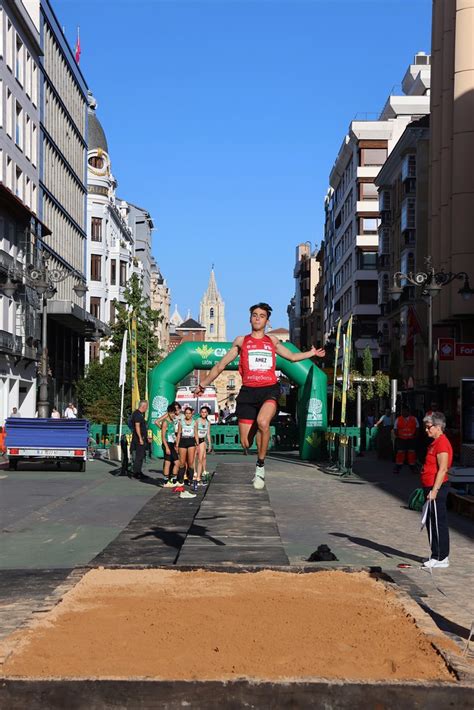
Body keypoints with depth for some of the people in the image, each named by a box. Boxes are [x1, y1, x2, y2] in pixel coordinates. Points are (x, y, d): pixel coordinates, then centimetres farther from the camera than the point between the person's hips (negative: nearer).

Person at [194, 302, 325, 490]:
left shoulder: (272, 341, 17)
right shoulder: (241, 341, 12)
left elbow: (292, 356, 34)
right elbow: (221, 365, 17)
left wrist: (311, 353, 27)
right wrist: (203, 385, 20)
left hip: (270, 390, 0)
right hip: (248, 391, 0)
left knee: (262, 421, -33)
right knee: (246, 443, -7)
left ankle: (260, 466, -15)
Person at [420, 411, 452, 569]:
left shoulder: (442, 443, -16)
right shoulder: (435, 442, 16)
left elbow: (443, 469, -22)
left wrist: (434, 490, -24)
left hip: (437, 488, -10)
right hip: (431, 488, 10)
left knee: (439, 523, -4)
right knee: (431, 523, 15)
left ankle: (441, 558, 2)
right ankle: (436, 555, 23)